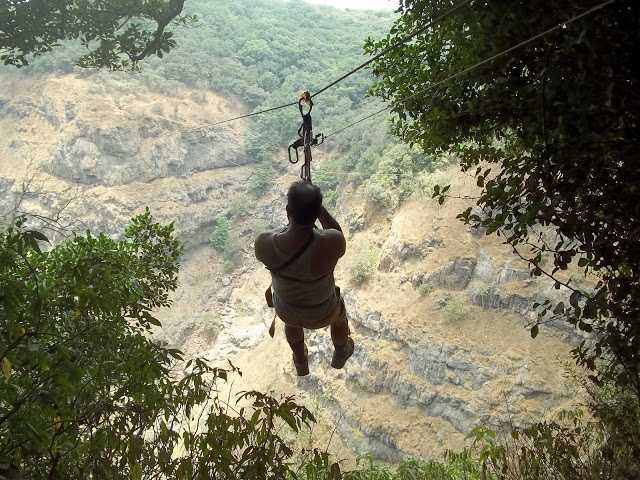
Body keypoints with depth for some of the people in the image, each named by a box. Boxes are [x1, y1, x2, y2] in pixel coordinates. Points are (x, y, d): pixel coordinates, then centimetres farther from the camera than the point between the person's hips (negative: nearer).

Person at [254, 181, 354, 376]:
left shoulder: (263, 243, -35)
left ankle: (301, 364, 68)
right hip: (321, 313, -1)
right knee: (339, 314, 37)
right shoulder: (330, 244, -42)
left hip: (285, 308, 2)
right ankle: (340, 355, 68)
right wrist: (315, 204, -19)